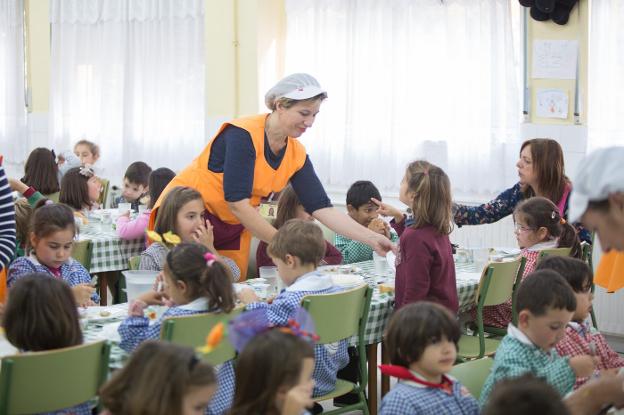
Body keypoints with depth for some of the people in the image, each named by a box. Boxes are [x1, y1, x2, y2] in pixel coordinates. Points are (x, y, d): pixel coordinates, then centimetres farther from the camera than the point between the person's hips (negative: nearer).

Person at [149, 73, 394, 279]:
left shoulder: (296, 155, -4)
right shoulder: (243, 134, -23)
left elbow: (321, 208, -6)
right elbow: (236, 202, -27)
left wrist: (372, 239, -16)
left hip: (234, 228, 6)